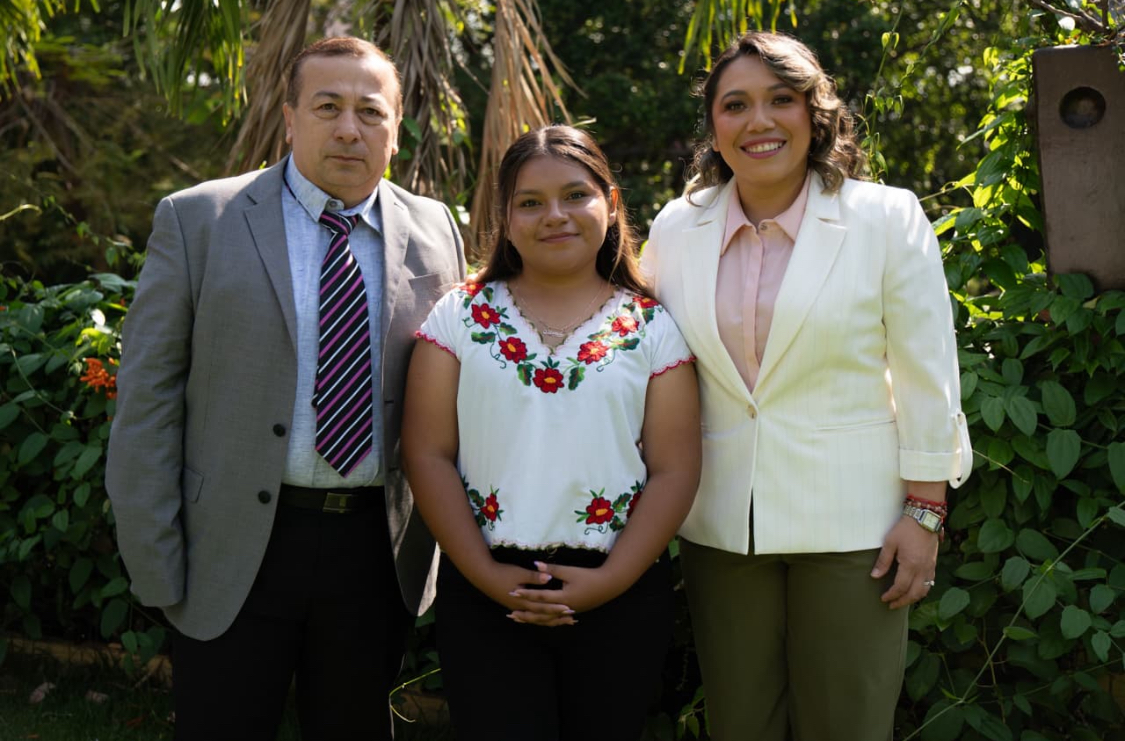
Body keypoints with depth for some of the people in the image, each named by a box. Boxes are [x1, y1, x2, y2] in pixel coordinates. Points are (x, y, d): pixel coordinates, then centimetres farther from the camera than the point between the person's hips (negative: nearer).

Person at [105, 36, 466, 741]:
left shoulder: (435, 231, 4)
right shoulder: (196, 221, -4)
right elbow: (147, 398, -5)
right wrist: (155, 564, -8)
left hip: (379, 549, 3)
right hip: (235, 550, -2)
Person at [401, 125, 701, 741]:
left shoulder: (652, 328, 3)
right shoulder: (461, 316, 4)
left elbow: (674, 470, -1)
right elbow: (427, 454, -1)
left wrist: (609, 582, -11)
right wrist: (485, 574, -9)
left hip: (620, 593, 1)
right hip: (485, 592, 0)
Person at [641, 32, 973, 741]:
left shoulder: (889, 218, -4)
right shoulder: (676, 228, 5)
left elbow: (927, 380, -2)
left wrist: (925, 511, -5)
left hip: (851, 521, -2)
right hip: (721, 523, 3)